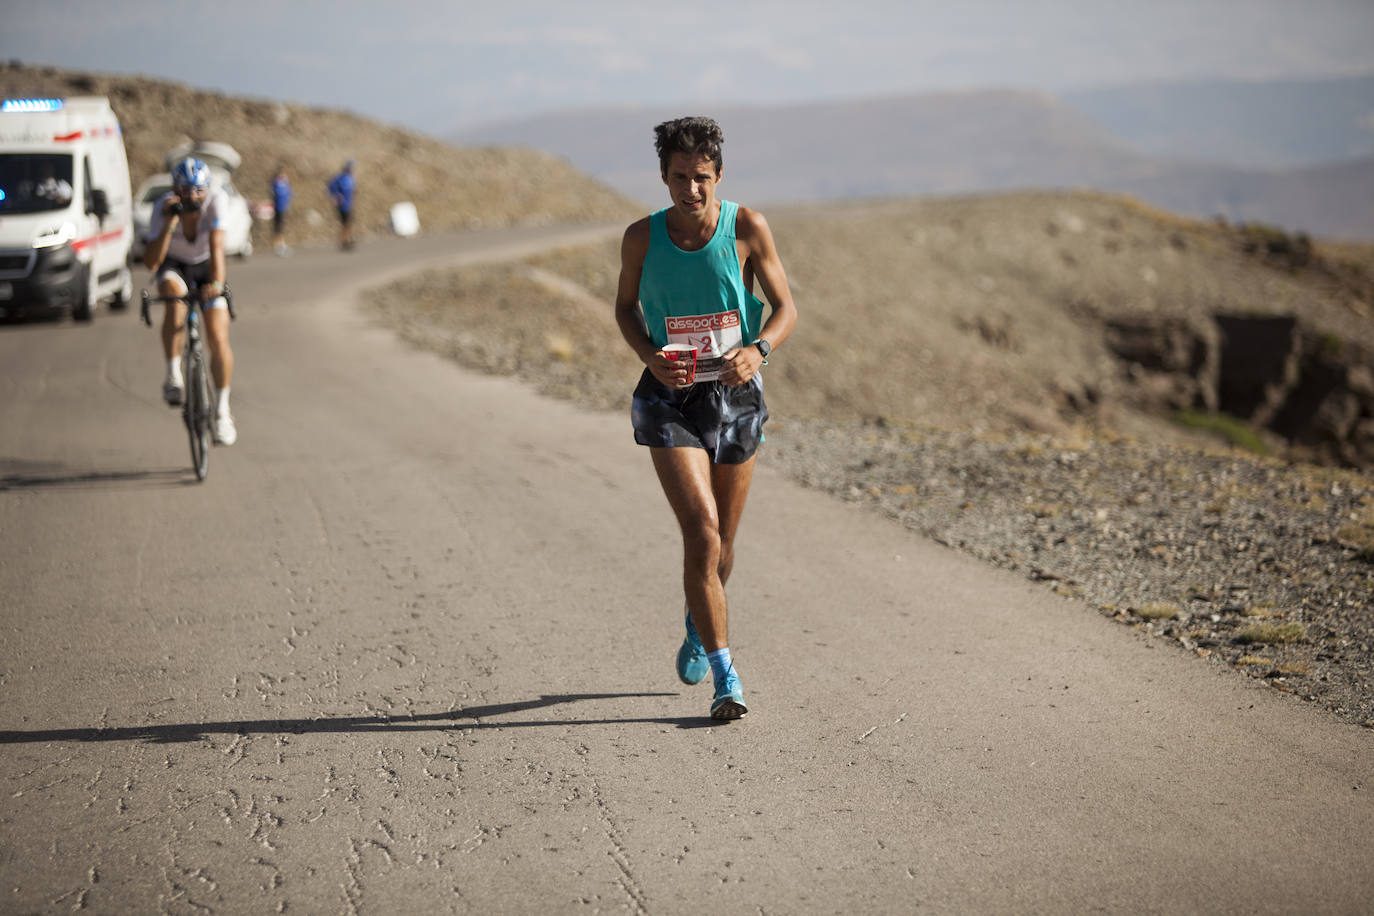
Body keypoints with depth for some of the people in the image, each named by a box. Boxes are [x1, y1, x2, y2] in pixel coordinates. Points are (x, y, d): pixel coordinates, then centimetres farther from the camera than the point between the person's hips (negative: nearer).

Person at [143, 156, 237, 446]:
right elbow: (151, 262, -35)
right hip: (174, 266, 0)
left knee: (218, 339, -12)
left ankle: (222, 411, 6)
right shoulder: (164, 208, -27)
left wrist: (216, 284, -55)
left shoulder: (217, 200, -27)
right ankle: (173, 377, -24)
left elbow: (216, 245, -38)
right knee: (175, 299, -37)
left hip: (206, 267, 1)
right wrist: (170, 223, -45)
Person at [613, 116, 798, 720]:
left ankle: (698, 624, 47)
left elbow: (785, 307, -3)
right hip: (669, 398, -1)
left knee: (721, 541, 14)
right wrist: (649, 355, -12)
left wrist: (758, 350, -24)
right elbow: (626, 306, 8)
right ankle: (725, 678, -12)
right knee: (702, 533, -16)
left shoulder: (748, 229, -10)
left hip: (733, 393, 2)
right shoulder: (642, 237, -8)